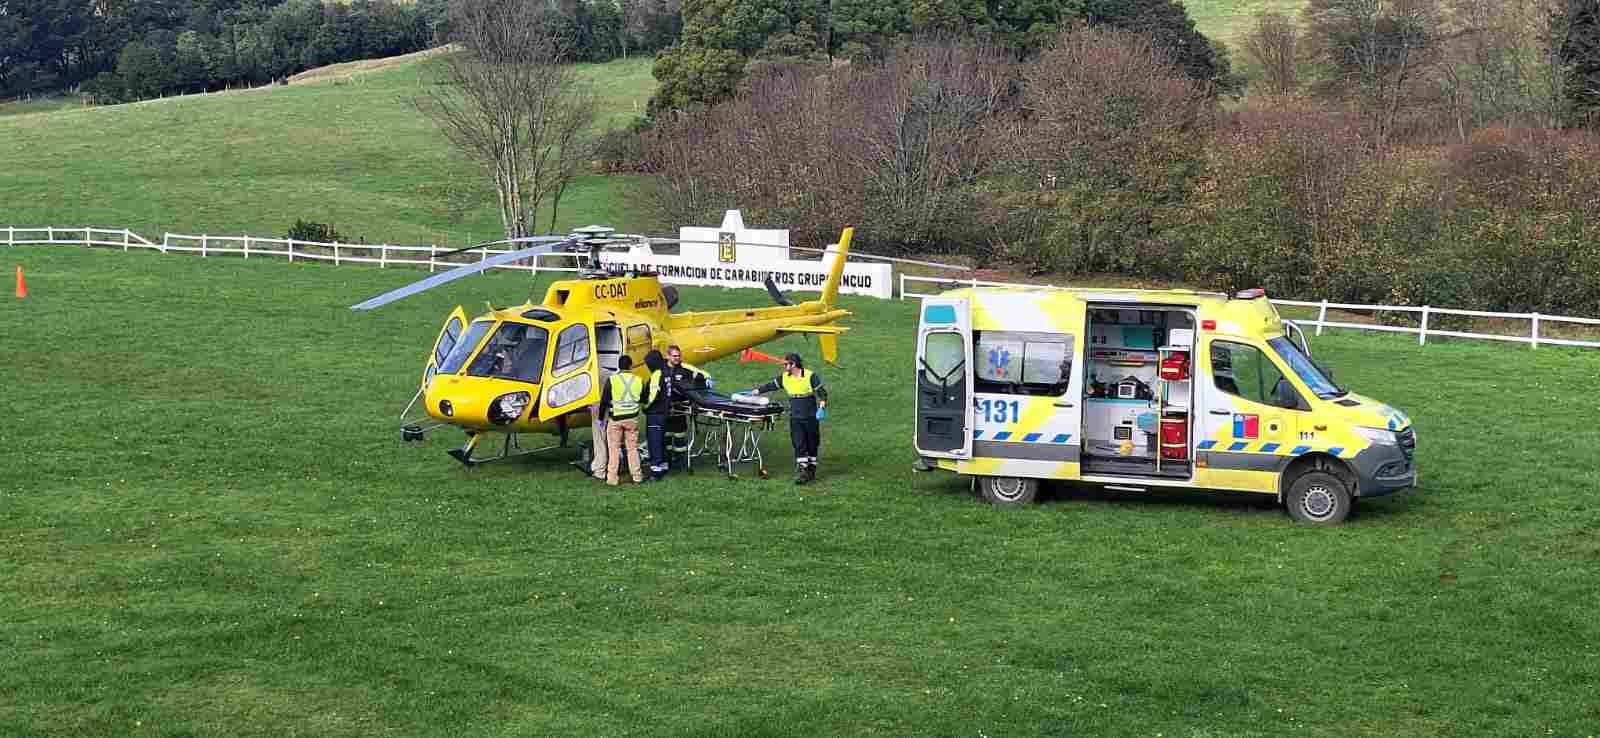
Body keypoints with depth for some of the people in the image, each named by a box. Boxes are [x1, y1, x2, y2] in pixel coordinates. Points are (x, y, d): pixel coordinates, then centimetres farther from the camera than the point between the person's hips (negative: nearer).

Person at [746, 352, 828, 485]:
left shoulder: (811, 376, -10)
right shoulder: (785, 378, 5)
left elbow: (822, 393, -7)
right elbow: (772, 385, 19)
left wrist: (822, 408, -20)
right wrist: (757, 391, 20)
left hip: (811, 417, -3)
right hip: (795, 418, 3)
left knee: (812, 445, 7)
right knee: (799, 445, -5)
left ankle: (811, 470, 19)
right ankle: (802, 472, -6)